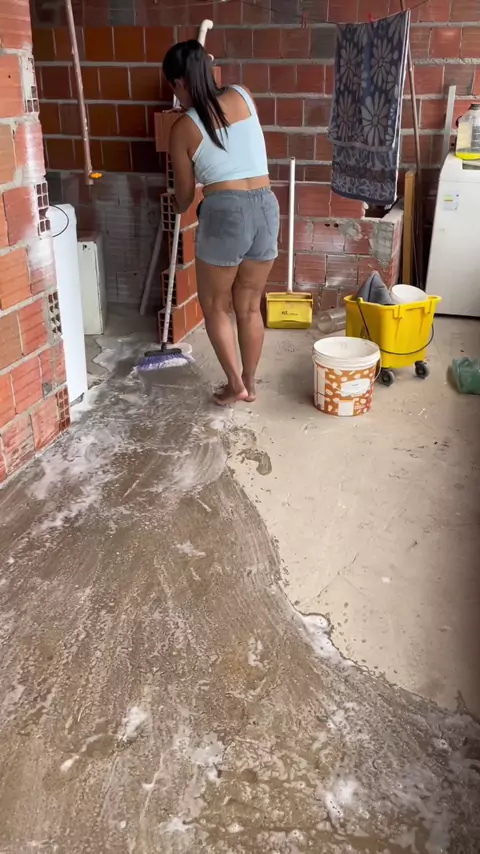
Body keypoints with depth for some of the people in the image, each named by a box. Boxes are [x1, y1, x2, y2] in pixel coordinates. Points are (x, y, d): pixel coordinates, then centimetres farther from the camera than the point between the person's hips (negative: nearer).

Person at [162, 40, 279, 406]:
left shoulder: (184, 128, -1)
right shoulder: (244, 96, 9)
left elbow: (185, 194, 9)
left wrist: (179, 207, 31)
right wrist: (208, 70, 44)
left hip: (225, 213, -5)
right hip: (266, 208, 5)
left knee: (215, 306, 14)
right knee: (250, 306, 16)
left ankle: (235, 385, 16)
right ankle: (250, 383, 26)